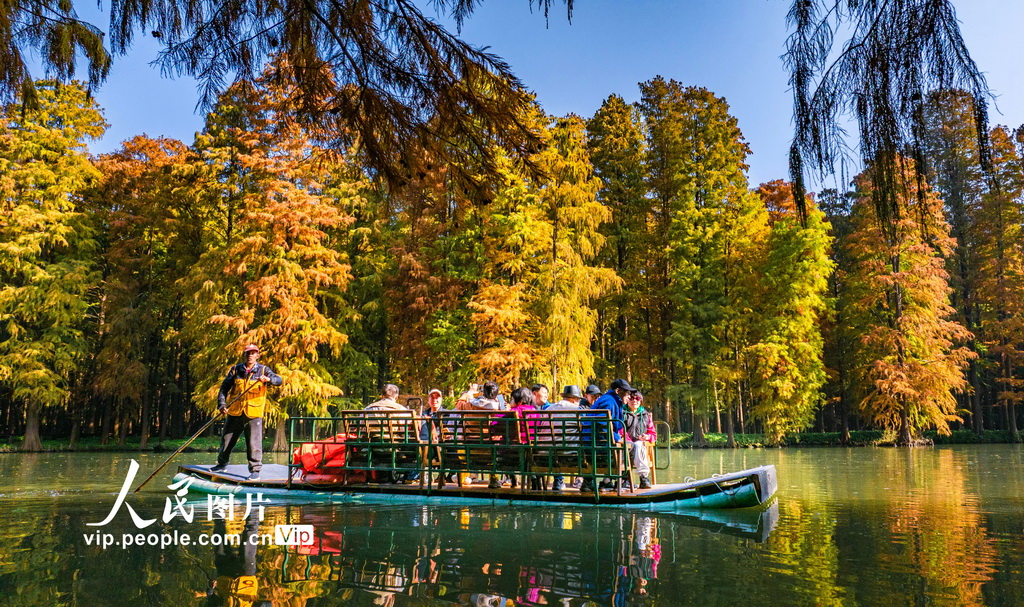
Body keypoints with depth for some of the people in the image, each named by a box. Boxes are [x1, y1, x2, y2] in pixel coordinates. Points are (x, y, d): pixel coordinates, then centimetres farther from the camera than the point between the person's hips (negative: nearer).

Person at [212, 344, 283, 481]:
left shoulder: (263, 370, 1)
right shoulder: (236, 369, 6)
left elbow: (279, 380, -10)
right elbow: (224, 388, 6)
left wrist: (269, 379, -31)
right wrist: (221, 404, -8)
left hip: (254, 414, -3)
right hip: (235, 413, 3)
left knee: (254, 443, -4)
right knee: (226, 439, 15)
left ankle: (255, 470, 6)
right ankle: (222, 463, 36)